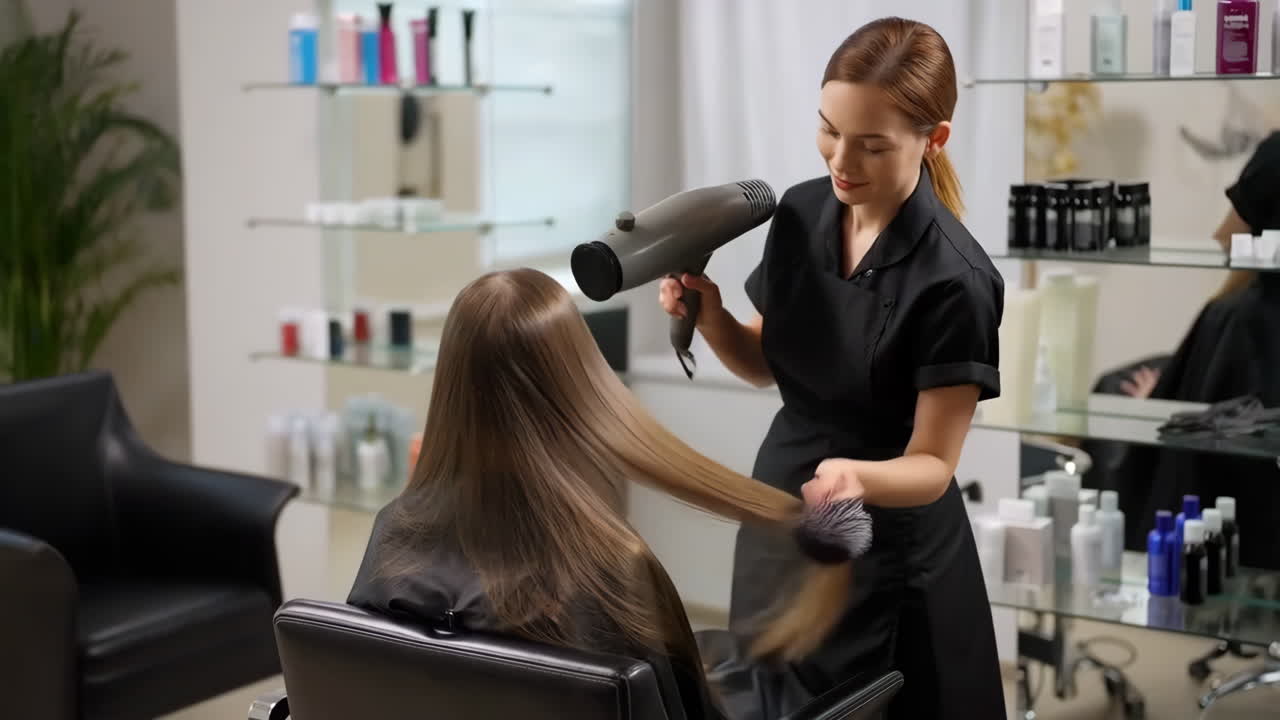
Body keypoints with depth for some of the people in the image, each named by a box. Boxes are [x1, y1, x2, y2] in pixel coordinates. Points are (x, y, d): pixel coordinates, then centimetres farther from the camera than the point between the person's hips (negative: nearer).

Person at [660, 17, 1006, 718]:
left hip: (886, 558, -6)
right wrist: (710, 318, -11)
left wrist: (856, 477, -39)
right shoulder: (800, 213, -5)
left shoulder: (953, 279, -24)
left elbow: (933, 465, -20)